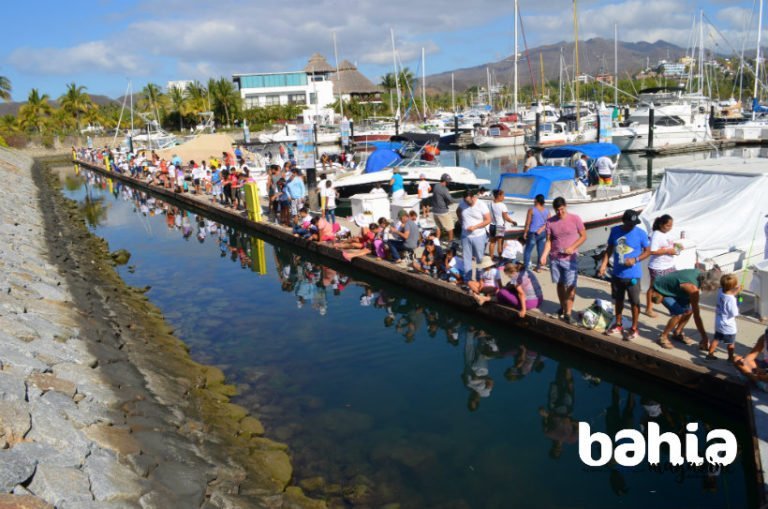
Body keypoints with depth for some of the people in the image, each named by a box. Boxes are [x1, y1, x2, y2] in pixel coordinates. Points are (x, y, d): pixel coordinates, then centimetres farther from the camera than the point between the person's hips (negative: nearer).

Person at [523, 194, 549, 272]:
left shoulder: (531, 210, -9)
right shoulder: (547, 211, 5)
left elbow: (528, 223, -8)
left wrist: (525, 233, 0)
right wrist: (541, 229, -4)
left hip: (533, 233, -5)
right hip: (543, 233, 5)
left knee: (527, 251, 3)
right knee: (541, 251, 11)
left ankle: (526, 267, -2)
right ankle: (538, 267, 16)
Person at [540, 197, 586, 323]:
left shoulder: (575, 219, -7)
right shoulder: (550, 221, -1)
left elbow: (583, 236, 0)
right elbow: (549, 241, 1)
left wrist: (572, 247, -15)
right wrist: (544, 255, -13)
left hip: (570, 259, -3)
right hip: (555, 258, 3)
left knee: (570, 286, -3)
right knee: (560, 284, 14)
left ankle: (568, 313, 2)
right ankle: (562, 307, 32)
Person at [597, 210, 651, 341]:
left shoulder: (641, 234, -11)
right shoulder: (615, 231, -2)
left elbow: (648, 251, -4)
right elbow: (609, 249, 7)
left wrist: (635, 260, -20)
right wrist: (604, 264, -2)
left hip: (632, 275, -3)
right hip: (617, 273, 4)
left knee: (634, 302, 6)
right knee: (618, 300, 17)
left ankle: (634, 329, 21)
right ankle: (618, 325, 34)